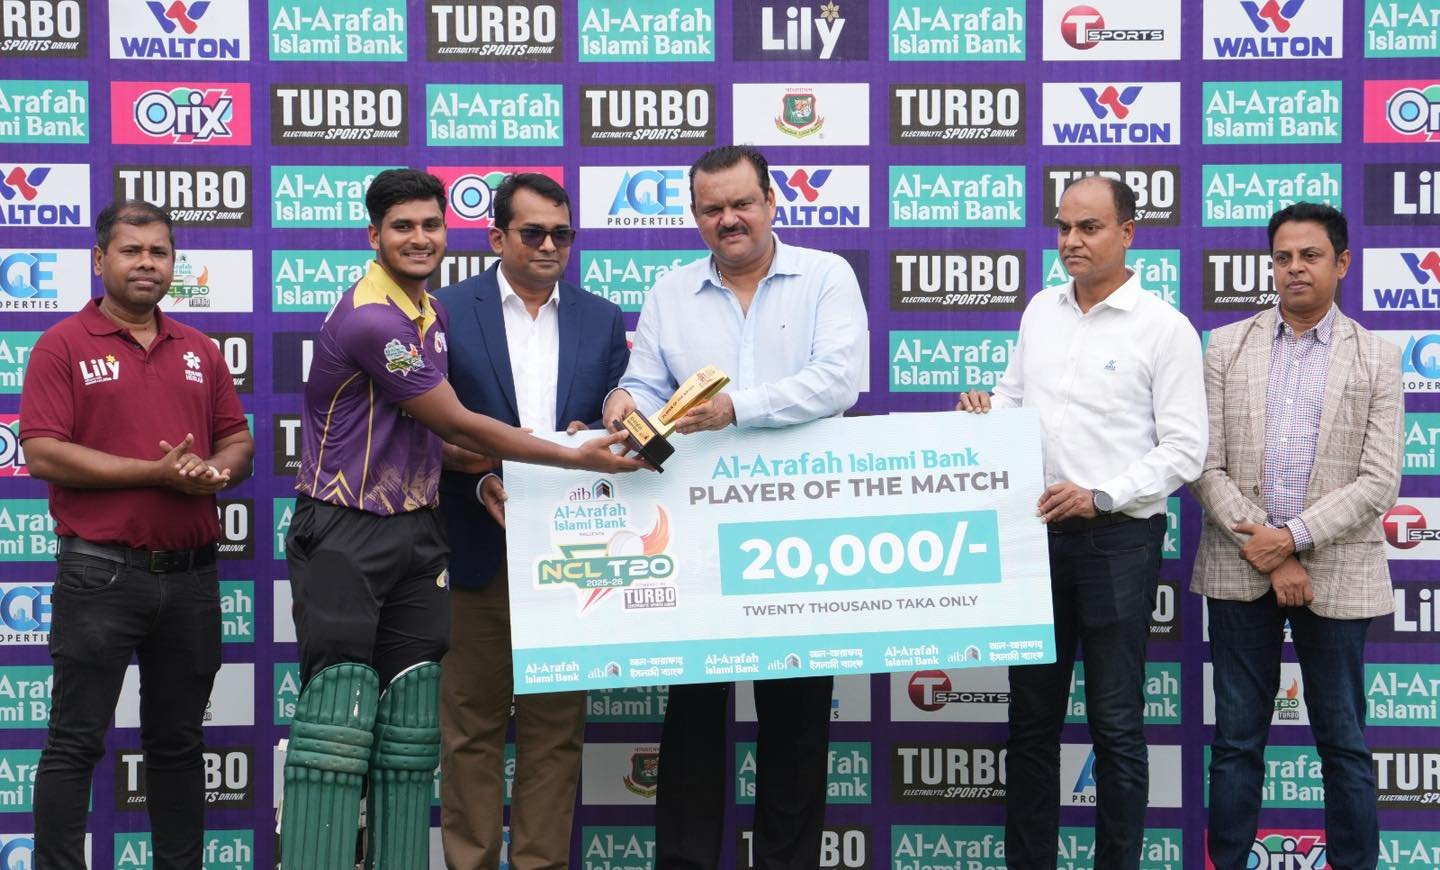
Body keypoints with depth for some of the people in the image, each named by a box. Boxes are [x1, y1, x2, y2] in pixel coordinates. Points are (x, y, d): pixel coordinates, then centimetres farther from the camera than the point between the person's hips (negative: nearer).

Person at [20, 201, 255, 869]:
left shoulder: (199, 351, 13)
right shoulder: (64, 346, -3)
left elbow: (238, 441, 15)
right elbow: (42, 453, -12)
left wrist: (218, 471, -9)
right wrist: (156, 473, -16)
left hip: (191, 575, 5)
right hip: (101, 574, -5)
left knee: (179, 741, 13)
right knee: (76, 741, 0)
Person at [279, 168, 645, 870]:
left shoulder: (432, 315, 13)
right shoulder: (371, 318, -17)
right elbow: (455, 423, -14)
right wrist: (575, 458, -8)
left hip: (415, 533, 8)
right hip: (345, 534, -8)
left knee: (412, 728, 6)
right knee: (339, 722, -9)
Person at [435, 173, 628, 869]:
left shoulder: (602, 320, 10)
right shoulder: (448, 311, 1)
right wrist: (483, 479, -14)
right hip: (478, 548, -2)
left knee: (556, 725, 6)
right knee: (472, 724, 4)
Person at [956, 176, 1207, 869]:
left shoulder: (1164, 328, -6)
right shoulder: (1041, 309, 10)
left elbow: (1184, 449, -9)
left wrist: (1100, 497, -17)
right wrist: (984, 412, -3)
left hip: (1119, 539, -5)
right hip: (1038, 532, 5)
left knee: (1116, 724, 4)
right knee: (1031, 716, 11)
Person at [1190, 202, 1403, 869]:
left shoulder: (1376, 359, 1)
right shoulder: (1226, 347, 4)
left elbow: (1379, 482, -6)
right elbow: (1205, 465, -2)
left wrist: (1292, 537, -14)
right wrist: (1267, 555, -10)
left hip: (1337, 572, -1)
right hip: (1240, 569, 1)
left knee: (1343, 741, 8)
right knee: (1237, 738, 9)